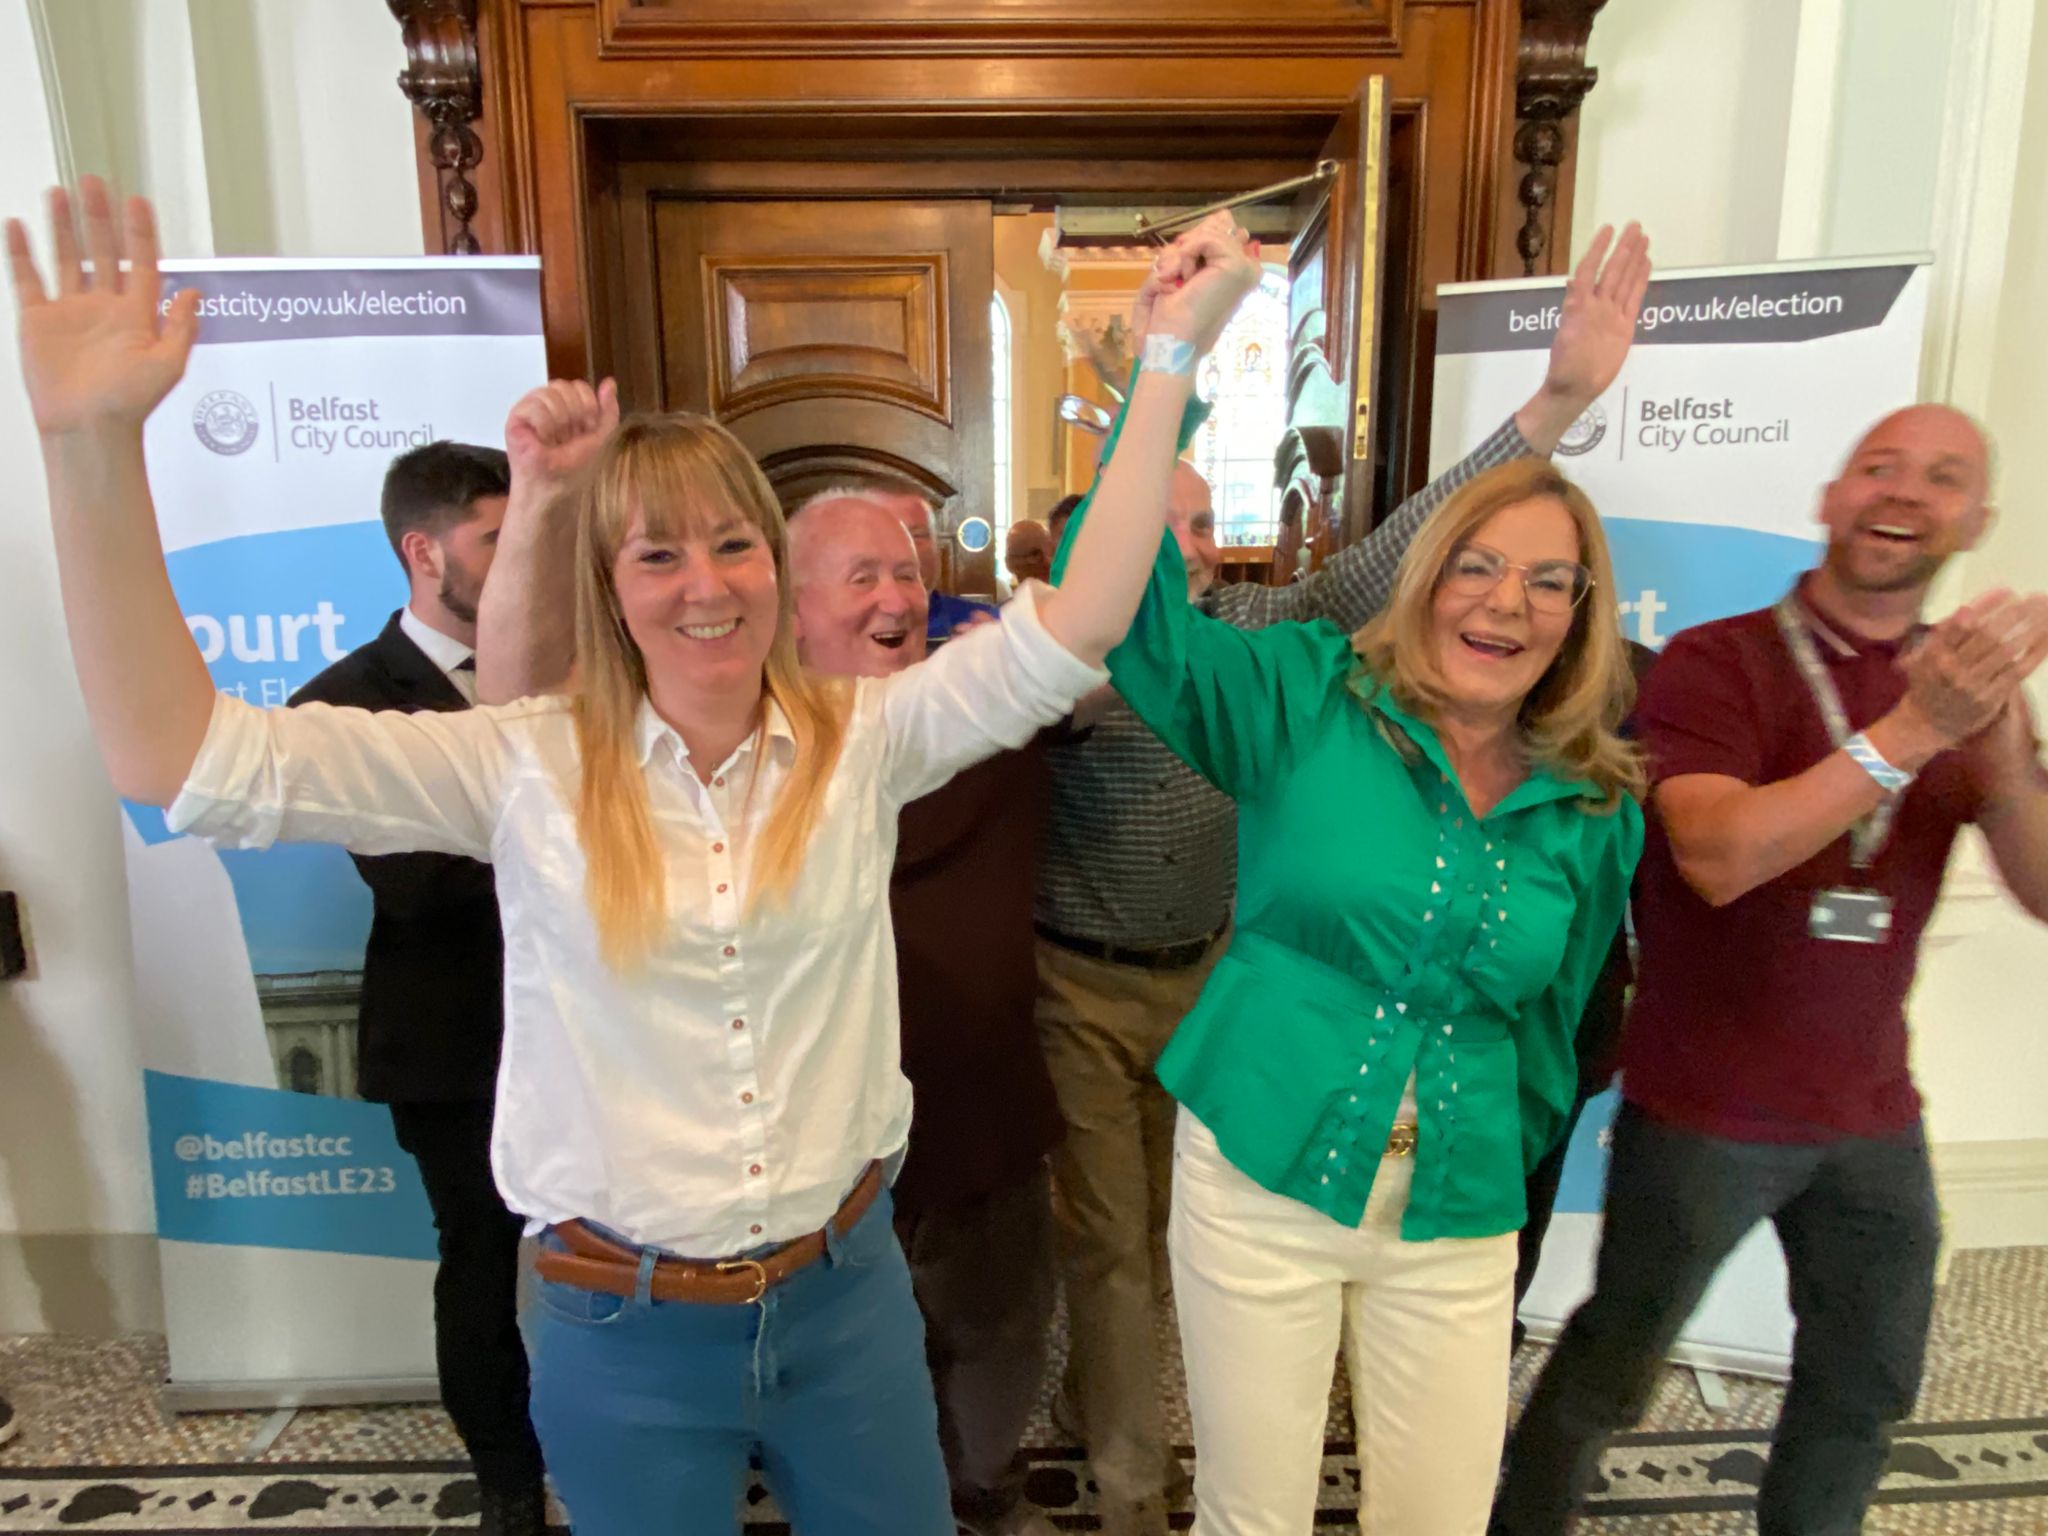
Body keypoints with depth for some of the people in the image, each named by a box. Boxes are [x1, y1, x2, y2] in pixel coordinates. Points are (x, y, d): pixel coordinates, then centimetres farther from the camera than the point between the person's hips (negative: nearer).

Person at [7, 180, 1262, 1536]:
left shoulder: (862, 742, -8)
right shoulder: (531, 767, -11)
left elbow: (1072, 634, -16)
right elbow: (183, 756, -15)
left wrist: (1172, 360, -20)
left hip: (845, 1292, 1)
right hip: (627, 1329, 0)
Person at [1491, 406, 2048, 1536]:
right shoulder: (1717, 661, -13)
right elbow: (1717, 857, -27)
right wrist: (1911, 731, -34)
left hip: (1872, 1122, 5)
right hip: (1703, 1116, -5)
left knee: (1868, 1386, 20)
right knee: (1610, 1369, 10)